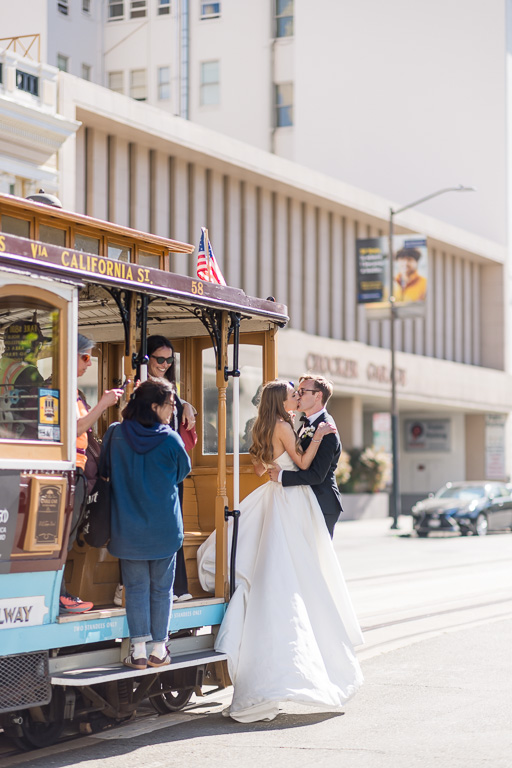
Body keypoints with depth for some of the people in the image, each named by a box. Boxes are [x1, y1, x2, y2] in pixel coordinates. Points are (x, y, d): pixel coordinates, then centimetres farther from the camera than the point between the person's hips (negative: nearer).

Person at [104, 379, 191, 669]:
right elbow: (183, 472, 6)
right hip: (165, 526, -1)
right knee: (162, 588, 10)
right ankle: (158, 648, 12)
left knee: (136, 587, 8)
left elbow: (104, 469, 10)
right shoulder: (171, 439, -11)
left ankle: (139, 649, 4)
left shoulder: (116, 434, -5)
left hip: (128, 526, 1)